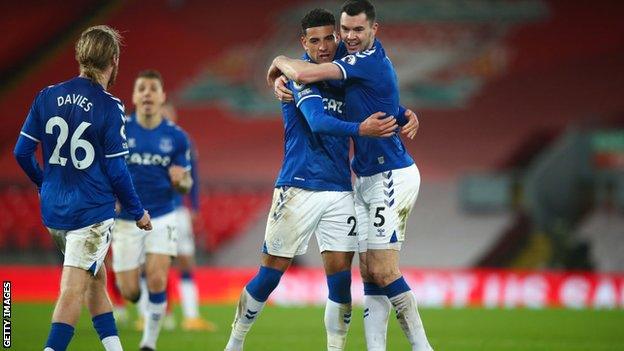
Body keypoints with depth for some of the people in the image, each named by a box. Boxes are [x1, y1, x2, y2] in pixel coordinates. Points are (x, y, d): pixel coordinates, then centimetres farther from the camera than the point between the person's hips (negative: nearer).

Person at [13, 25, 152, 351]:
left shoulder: (47, 97, 0)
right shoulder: (109, 107, -13)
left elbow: (22, 152, 4)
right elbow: (115, 170, -10)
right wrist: (138, 212, 4)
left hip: (53, 209, 6)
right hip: (91, 212, -6)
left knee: (96, 278, 20)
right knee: (73, 290, -5)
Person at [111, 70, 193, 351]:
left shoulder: (176, 137, -2)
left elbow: (186, 185, 4)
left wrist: (180, 181, -19)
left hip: (162, 218, 0)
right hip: (126, 220, 0)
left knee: (157, 280, -16)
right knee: (129, 292, 0)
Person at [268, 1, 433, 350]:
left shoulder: (370, 60, -16)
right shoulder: (362, 60, 13)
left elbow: (306, 74, -22)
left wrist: (280, 62, -1)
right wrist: (284, 78, 3)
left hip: (392, 177, -10)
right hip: (368, 180, 10)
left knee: (383, 271, -11)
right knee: (369, 273, 5)